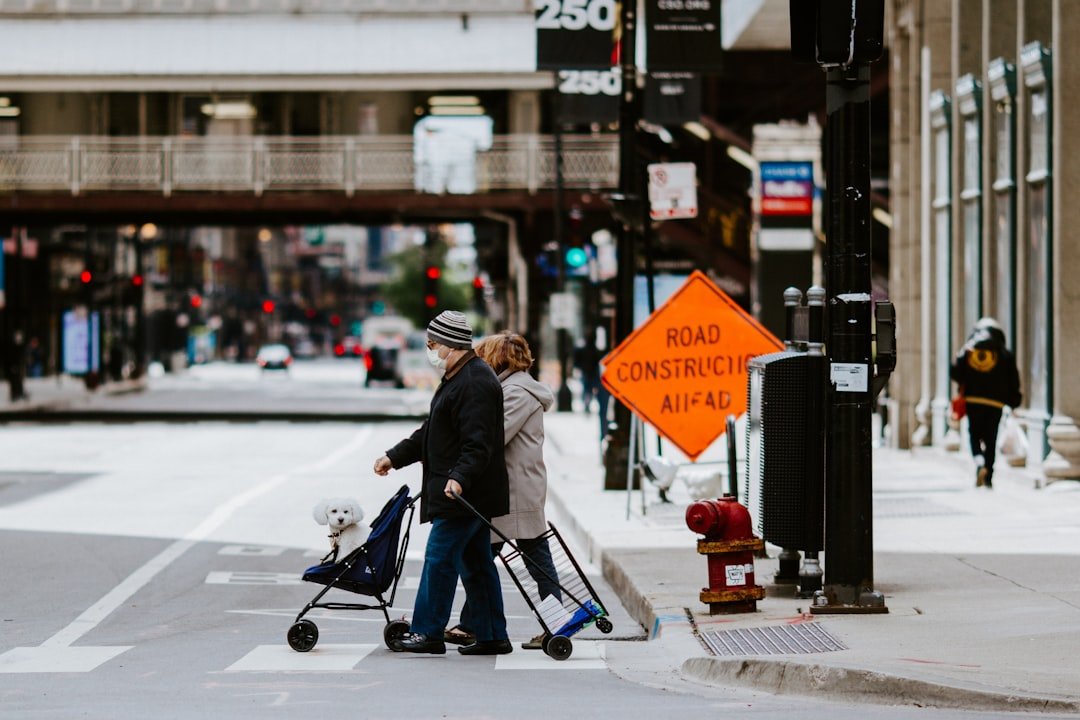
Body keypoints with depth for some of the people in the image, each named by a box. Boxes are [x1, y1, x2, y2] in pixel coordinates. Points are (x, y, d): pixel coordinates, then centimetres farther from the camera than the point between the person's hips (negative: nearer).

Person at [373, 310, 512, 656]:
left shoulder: (475, 383, -17)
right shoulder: (457, 378, 19)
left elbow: (478, 443, -26)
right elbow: (430, 432, 28)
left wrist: (459, 477, -36)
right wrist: (394, 457, 28)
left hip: (461, 493, -11)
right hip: (465, 494, 11)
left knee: (440, 558, -8)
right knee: (475, 563, 11)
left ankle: (428, 632, -4)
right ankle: (492, 636, 14)